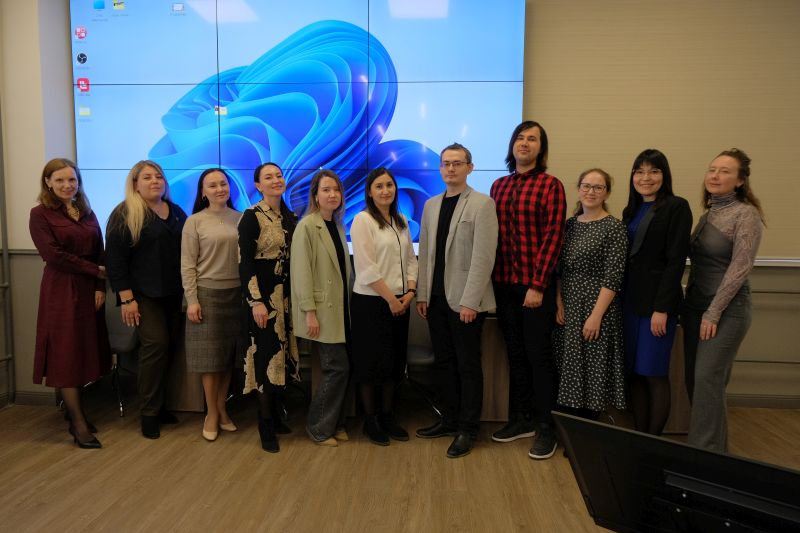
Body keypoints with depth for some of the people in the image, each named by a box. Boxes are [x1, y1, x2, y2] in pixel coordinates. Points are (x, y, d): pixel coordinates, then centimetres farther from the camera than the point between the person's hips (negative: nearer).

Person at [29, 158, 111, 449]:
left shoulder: (87, 213, 11)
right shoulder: (40, 214, -3)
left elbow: (99, 253, 6)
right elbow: (53, 255, -12)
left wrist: (100, 287, -5)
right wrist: (96, 270, -10)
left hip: (89, 290, 5)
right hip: (60, 291, -5)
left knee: (85, 351, 8)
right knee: (66, 353, -1)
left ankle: (74, 412, 21)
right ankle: (79, 424, 3)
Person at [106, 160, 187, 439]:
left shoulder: (177, 212, 13)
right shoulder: (125, 214, -4)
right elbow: (116, 259, -9)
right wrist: (126, 299, -14)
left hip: (174, 294, 5)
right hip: (144, 295, -5)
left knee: (171, 346, 4)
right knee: (155, 345, -11)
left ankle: (159, 404, 19)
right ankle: (149, 413, 2)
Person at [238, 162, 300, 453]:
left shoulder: (290, 217, 10)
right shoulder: (252, 217, -8)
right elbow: (244, 262, -13)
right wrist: (256, 301, -19)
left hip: (287, 295, 6)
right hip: (264, 296, -6)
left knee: (282, 354, 11)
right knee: (267, 355, -3)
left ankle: (276, 415, 25)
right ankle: (266, 428, 7)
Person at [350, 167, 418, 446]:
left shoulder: (401, 221, 11)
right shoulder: (362, 220, -9)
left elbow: (411, 259, 11)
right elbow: (367, 269, -15)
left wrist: (409, 291, -4)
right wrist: (391, 298, -13)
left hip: (399, 302, 6)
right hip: (371, 301, -6)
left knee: (394, 361, 13)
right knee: (372, 361, 4)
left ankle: (387, 416, 28)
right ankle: (370, 420, 20)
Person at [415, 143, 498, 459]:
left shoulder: (482, 204, -7)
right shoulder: (431, 205, 12)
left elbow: (483, 257, -13)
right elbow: (425, 253, 12)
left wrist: (470, 301, -17)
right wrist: (422, 294, 7)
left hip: (465, 300, -6)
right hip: (436, 298, 6)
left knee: (468, 365, 5)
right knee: (444, 362, 14)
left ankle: (468, 429, 18)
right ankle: (449, 420, 28)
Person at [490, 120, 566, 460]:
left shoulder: (550, 185, -5)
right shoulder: (499, 186, 11)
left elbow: (552, 237, -10)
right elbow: (493, 234, 10)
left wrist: (538, 285, -15)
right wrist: (492, 278, 4)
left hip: (535, 284, -5)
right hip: (504, 283, 5)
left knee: (539, 354, 2)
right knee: (515, 353, 13)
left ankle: (545, 427, 16)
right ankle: (520, 418, 27)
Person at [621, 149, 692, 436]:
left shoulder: (677, 207, -5)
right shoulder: (631, 210, 14)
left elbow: (676, 261, -12)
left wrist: (662, 308, -16)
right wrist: (620, 301, 8)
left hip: (657, 302, -6)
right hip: (630, 301, 6)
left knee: (654, 374, 1)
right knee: (634, 373, 9)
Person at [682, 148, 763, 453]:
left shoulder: (746, 214, -9)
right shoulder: (707, 214, 12)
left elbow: (739, 267, -15)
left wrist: (713, 313, -16)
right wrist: (690, 305, 8)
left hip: (726, 309, -7)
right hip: (695, 306, 7)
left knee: (708, 379, -7)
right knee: (694, 379, 9)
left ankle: (707, 452, 5)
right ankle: (704, 443, 23)